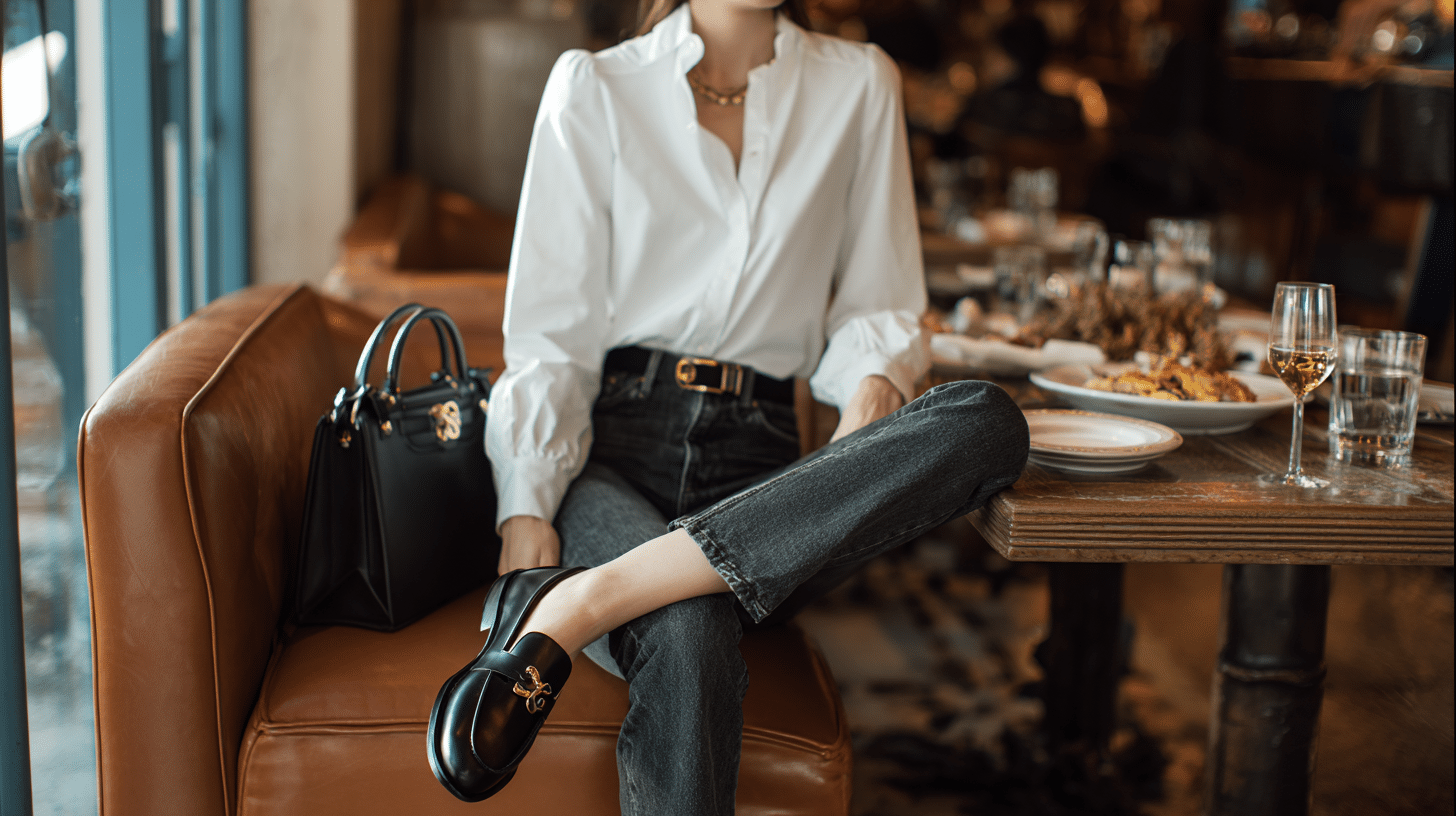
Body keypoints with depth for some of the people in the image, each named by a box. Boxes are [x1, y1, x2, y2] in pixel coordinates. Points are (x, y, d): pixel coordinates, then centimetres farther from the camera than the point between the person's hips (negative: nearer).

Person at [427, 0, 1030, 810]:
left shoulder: (860, 86, 13)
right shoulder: (594, 87, 7)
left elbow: (878, 304, 15)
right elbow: (550, 333, 2)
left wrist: (875, 384, -10)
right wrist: (527, 512, -13)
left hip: (757, 461, 3)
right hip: (608, 444, -3)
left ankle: (576, 605, -33)